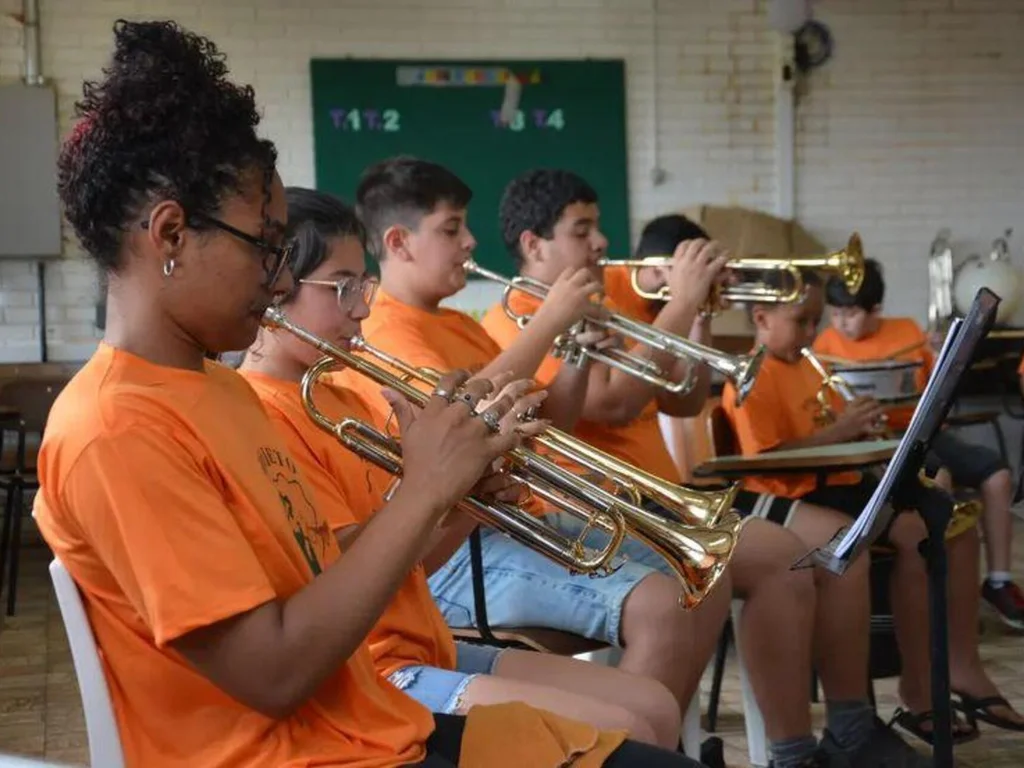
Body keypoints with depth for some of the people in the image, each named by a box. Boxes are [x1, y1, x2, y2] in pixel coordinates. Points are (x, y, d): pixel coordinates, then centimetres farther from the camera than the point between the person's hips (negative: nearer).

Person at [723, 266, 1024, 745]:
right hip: (794, 497, -10)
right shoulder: (753, 378, -11)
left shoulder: (804, 367, 19)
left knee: (957, 527, 0)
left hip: (838, 482, 10)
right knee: (917, 537, -27)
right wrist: (836, 432, -21)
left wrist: (855, 427, 3)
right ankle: (917, 690, -18)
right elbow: (765, 458, -21)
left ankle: (962, 665, 4)